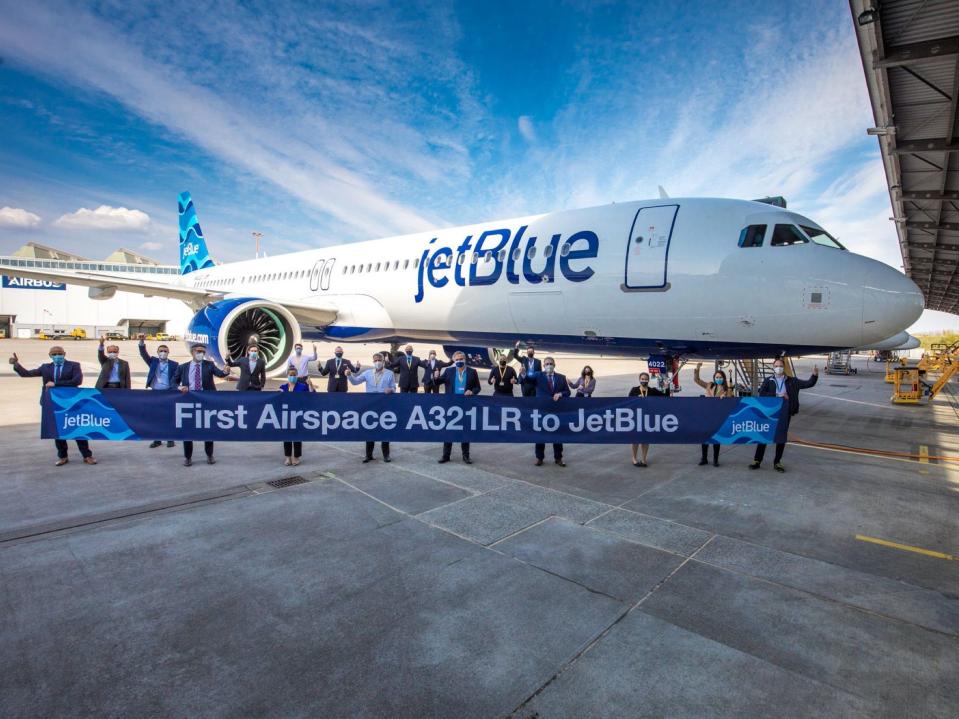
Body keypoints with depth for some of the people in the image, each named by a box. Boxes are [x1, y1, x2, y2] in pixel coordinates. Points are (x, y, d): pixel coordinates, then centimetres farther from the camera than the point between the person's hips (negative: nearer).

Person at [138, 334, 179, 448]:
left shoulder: (174, 364, 1)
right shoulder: (153, 361, 9)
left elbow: (176, 379, -2)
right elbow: (144, 354, -5)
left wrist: (174, 392, -14)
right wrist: (142, 342, -21)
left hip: (168, 393, -2)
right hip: (155, 392, 2)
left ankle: (170, 439, 13)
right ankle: (157, 439, 15)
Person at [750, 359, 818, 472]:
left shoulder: (792, 381, 9)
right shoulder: (768, 381, 6)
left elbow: (809, 384, 2)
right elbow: (761, 394, -6)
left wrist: (814, 375, -15)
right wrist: (777, 395, -14)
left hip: (785, 413, 1)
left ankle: (777, 462, 20)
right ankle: (757, 460, 7)